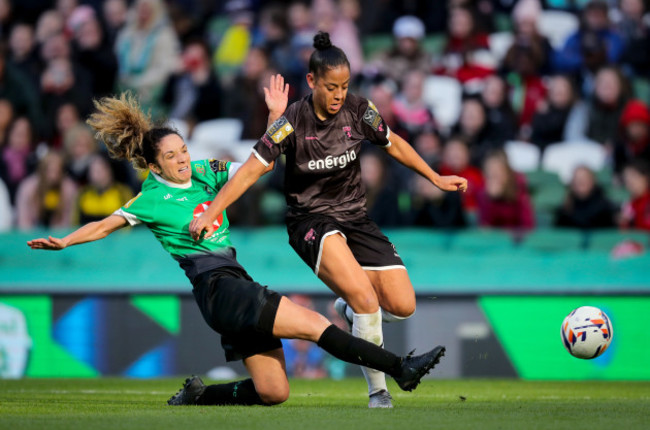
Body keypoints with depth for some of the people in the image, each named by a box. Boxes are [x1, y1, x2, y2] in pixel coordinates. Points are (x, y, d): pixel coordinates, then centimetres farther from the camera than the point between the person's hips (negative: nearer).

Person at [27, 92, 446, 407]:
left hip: (237, 285, 8)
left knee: (273, 392, 4)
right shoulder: (152, 199, -2)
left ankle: (199, 394, 20)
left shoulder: (205, 172, 13)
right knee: (313, 322, -18)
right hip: (217, 286, -8)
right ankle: (400, 368, -21)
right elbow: (106, 225, -3)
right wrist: (64, 241, -18)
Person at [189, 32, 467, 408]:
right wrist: (209, 214, -19)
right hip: (311, 219, -5)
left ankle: (352, 309, 26)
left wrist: (436, 179, 17)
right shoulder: (292, 121, -15)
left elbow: (394, 144, 13)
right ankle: (378, 391, -19)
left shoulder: (358, 110, -4)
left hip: (355, 217, 5)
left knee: (403, 306, -7)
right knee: (365, 298, -29)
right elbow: (252, 169, -13)